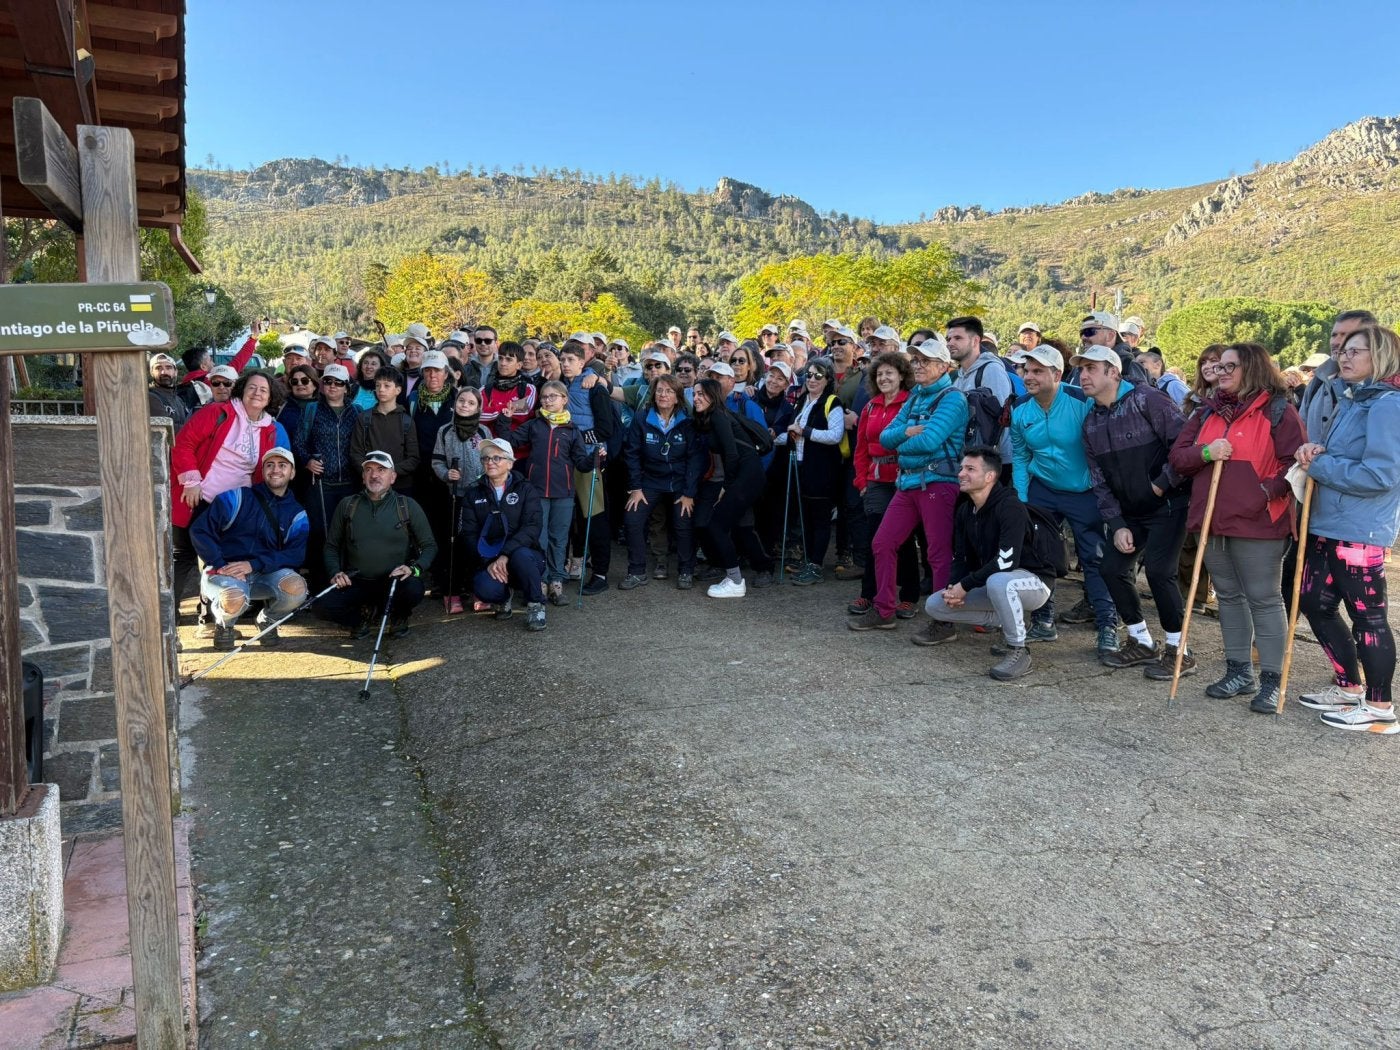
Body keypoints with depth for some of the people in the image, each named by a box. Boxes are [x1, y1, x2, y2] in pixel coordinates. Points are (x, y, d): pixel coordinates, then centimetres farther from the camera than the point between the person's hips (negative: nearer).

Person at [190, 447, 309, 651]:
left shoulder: (296, 514, 9)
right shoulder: (238, 497, 1)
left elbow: (296, 555, -4)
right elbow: (199, 530, -5)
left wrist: (253, 565, -19)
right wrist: (222, 565, -17)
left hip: (265, 574, 3)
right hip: (225, 571, -2)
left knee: (296, 586, -31)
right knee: (235, 600, -38)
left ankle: (267, 619, 6)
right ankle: (224, 624, 4)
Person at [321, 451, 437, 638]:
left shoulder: (408, 506, 2)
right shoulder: (347, 505, 7)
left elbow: (430, 545, 2)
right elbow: (331, 546, 13)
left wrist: (415, 568, -17)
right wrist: (335, 572, -6)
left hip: (395, 580, -1)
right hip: (357, 583, 1)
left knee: (414, 589, -34)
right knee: (328, 605, -26)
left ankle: (399, 616, 5)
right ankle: (367, 614, 9)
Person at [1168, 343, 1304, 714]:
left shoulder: (1277, 411, -5)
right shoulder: (1208, 412, 13)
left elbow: (1295, 463, -9)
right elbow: (1178, 457, 8)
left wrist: (1268, 491, -22)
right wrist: (1205, 452, -11)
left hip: (1258, 524, -6)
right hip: (1213, 520, 6)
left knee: (1263, 599, 0)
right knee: (1229, 596, 13)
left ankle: (1271, 681, 8)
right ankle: (1239, 672, 24)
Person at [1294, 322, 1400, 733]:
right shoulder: (1349, 399, 14)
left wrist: (1318, 465, -14)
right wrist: (1315, 451, -2)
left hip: (1360, 529, -10)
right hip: (1327, 523, 10)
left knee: (1366, 616, 1)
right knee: (1314, 603, 15)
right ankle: (1349, 687, 30)